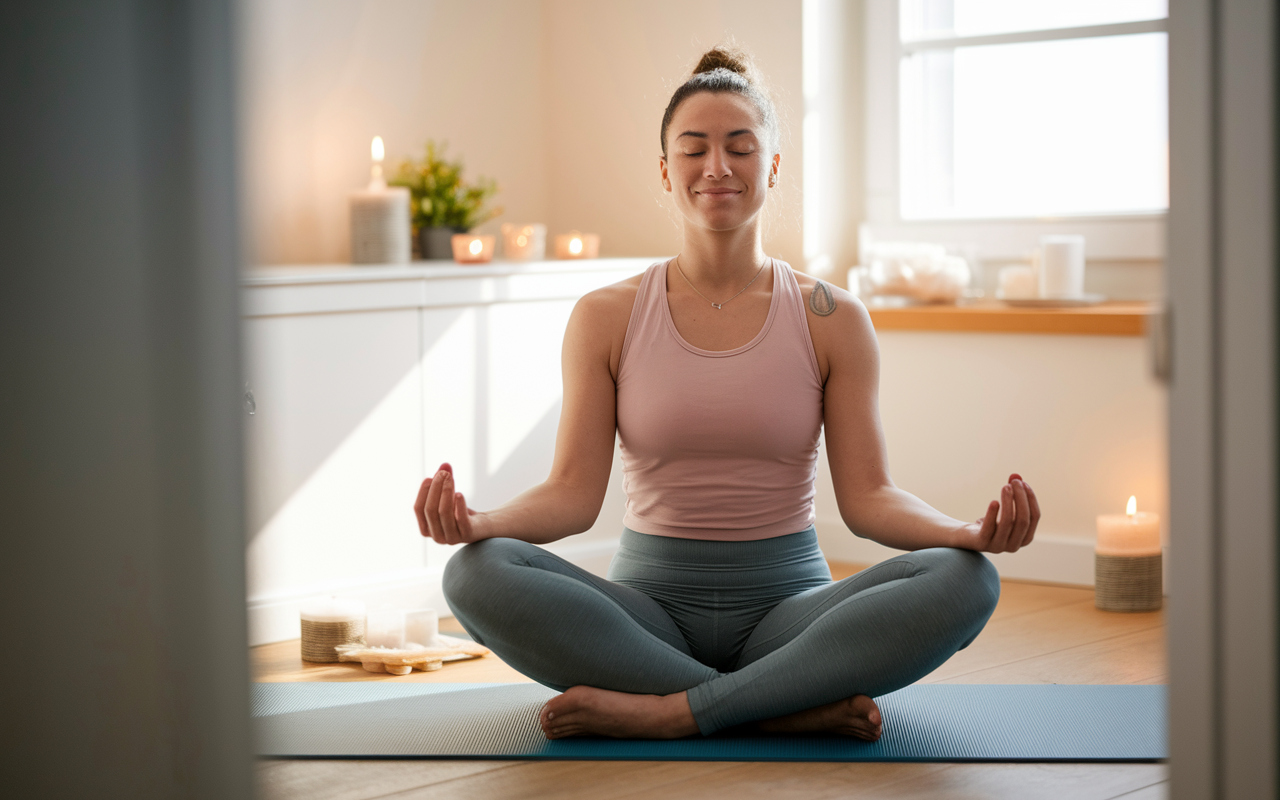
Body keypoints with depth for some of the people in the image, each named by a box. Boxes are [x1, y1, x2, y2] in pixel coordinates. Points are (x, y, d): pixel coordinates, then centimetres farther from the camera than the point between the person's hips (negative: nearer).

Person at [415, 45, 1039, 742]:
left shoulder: (832, 319, 4)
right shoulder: (606, 318, 4)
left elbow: (867, 495, -1)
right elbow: (574, 491, -3)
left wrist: (971, 533, -22)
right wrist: (479, 522, -24)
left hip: (785, 604, 0)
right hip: (650, 600, 0)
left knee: (964, 582, -28)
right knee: (477, 575, -29)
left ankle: (669, 712, -28)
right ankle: (798, 708, -28)